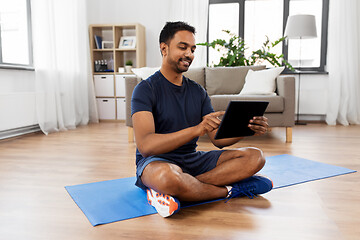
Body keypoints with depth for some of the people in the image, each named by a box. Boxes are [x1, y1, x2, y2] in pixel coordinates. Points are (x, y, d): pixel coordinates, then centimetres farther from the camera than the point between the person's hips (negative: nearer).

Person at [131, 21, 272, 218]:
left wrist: (246, 129, -16)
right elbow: (145, 146, -25)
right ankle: (230, 190, -12)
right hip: (157, 162, -6)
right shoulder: (146, 89, -9)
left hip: (192, 160, 6)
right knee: (167, 175, -42)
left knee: (255, 157, -10)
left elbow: (218, 139, 5)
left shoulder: (197, 91, 10)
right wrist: (197, 129, -36)